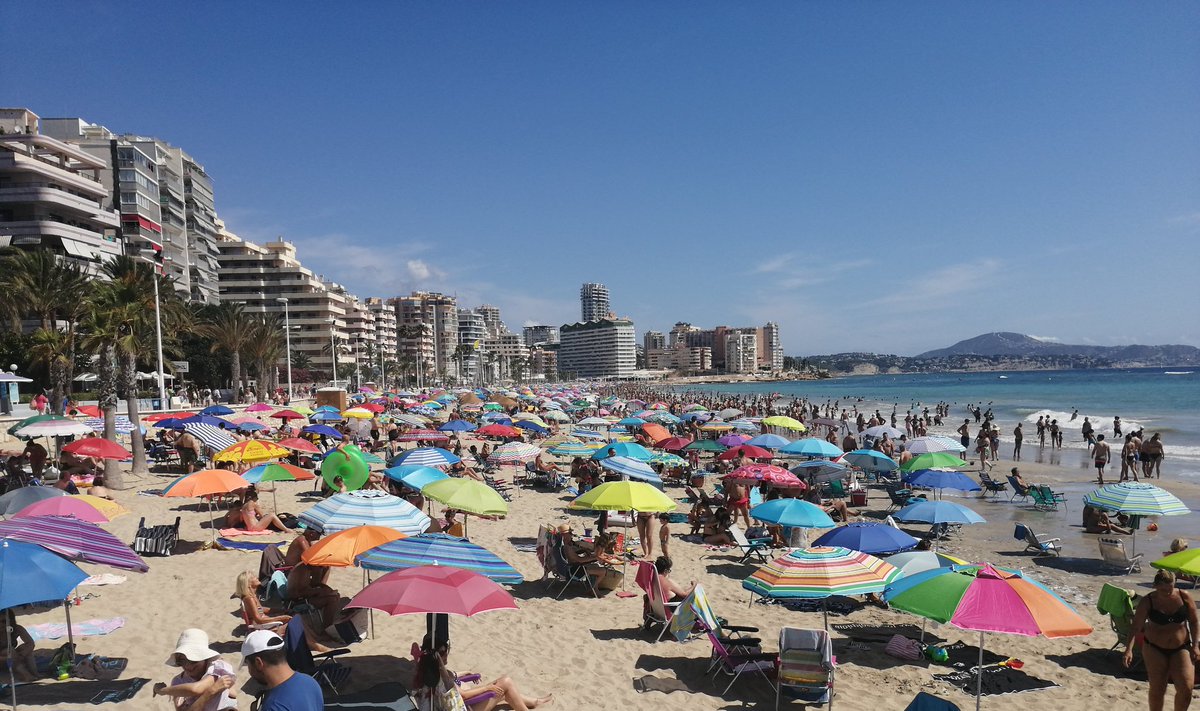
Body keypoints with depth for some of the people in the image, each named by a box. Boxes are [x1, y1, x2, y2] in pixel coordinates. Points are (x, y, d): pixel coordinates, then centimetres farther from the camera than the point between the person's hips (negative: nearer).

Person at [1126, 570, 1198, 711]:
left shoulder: (1184, 597, -9)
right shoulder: (1147, 602, -14)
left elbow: (1193, 622, 3)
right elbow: (1136, 627, -16)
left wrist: (1195, 645, -5)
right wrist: (1129, 649, -26)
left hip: (1181, 649, 1)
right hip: (1155, 649, -1)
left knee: (1186, 689, -7)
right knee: (1157, 689, 2)